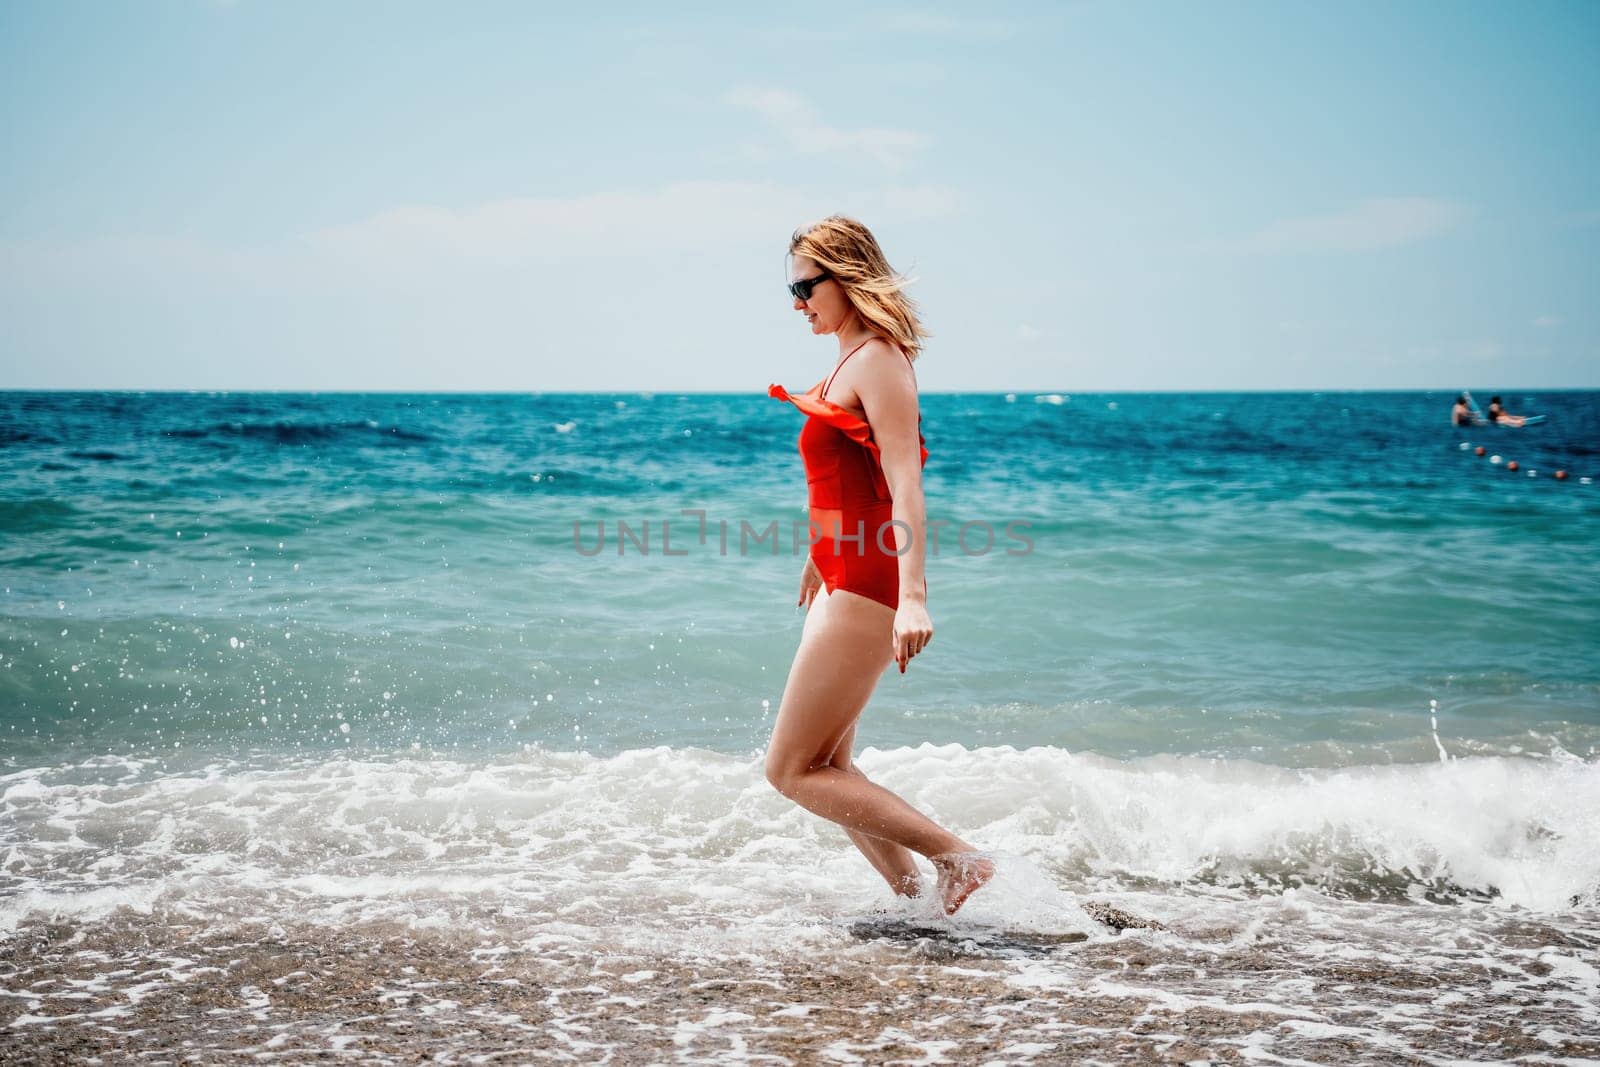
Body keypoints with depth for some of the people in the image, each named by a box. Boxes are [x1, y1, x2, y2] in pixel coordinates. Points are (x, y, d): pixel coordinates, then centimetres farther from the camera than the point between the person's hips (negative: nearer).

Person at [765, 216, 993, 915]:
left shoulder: (878, 360, -14)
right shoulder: (853, 360, 15)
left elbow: (905, 485, -24)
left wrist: (912, 596, -32)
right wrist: (816, 565, 33)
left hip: (867, 583, -10)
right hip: (843, 578, 10)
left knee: (792, 770, -5)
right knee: (826, 763, 14)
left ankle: (957, 858, -4)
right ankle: (917, 895, 18)